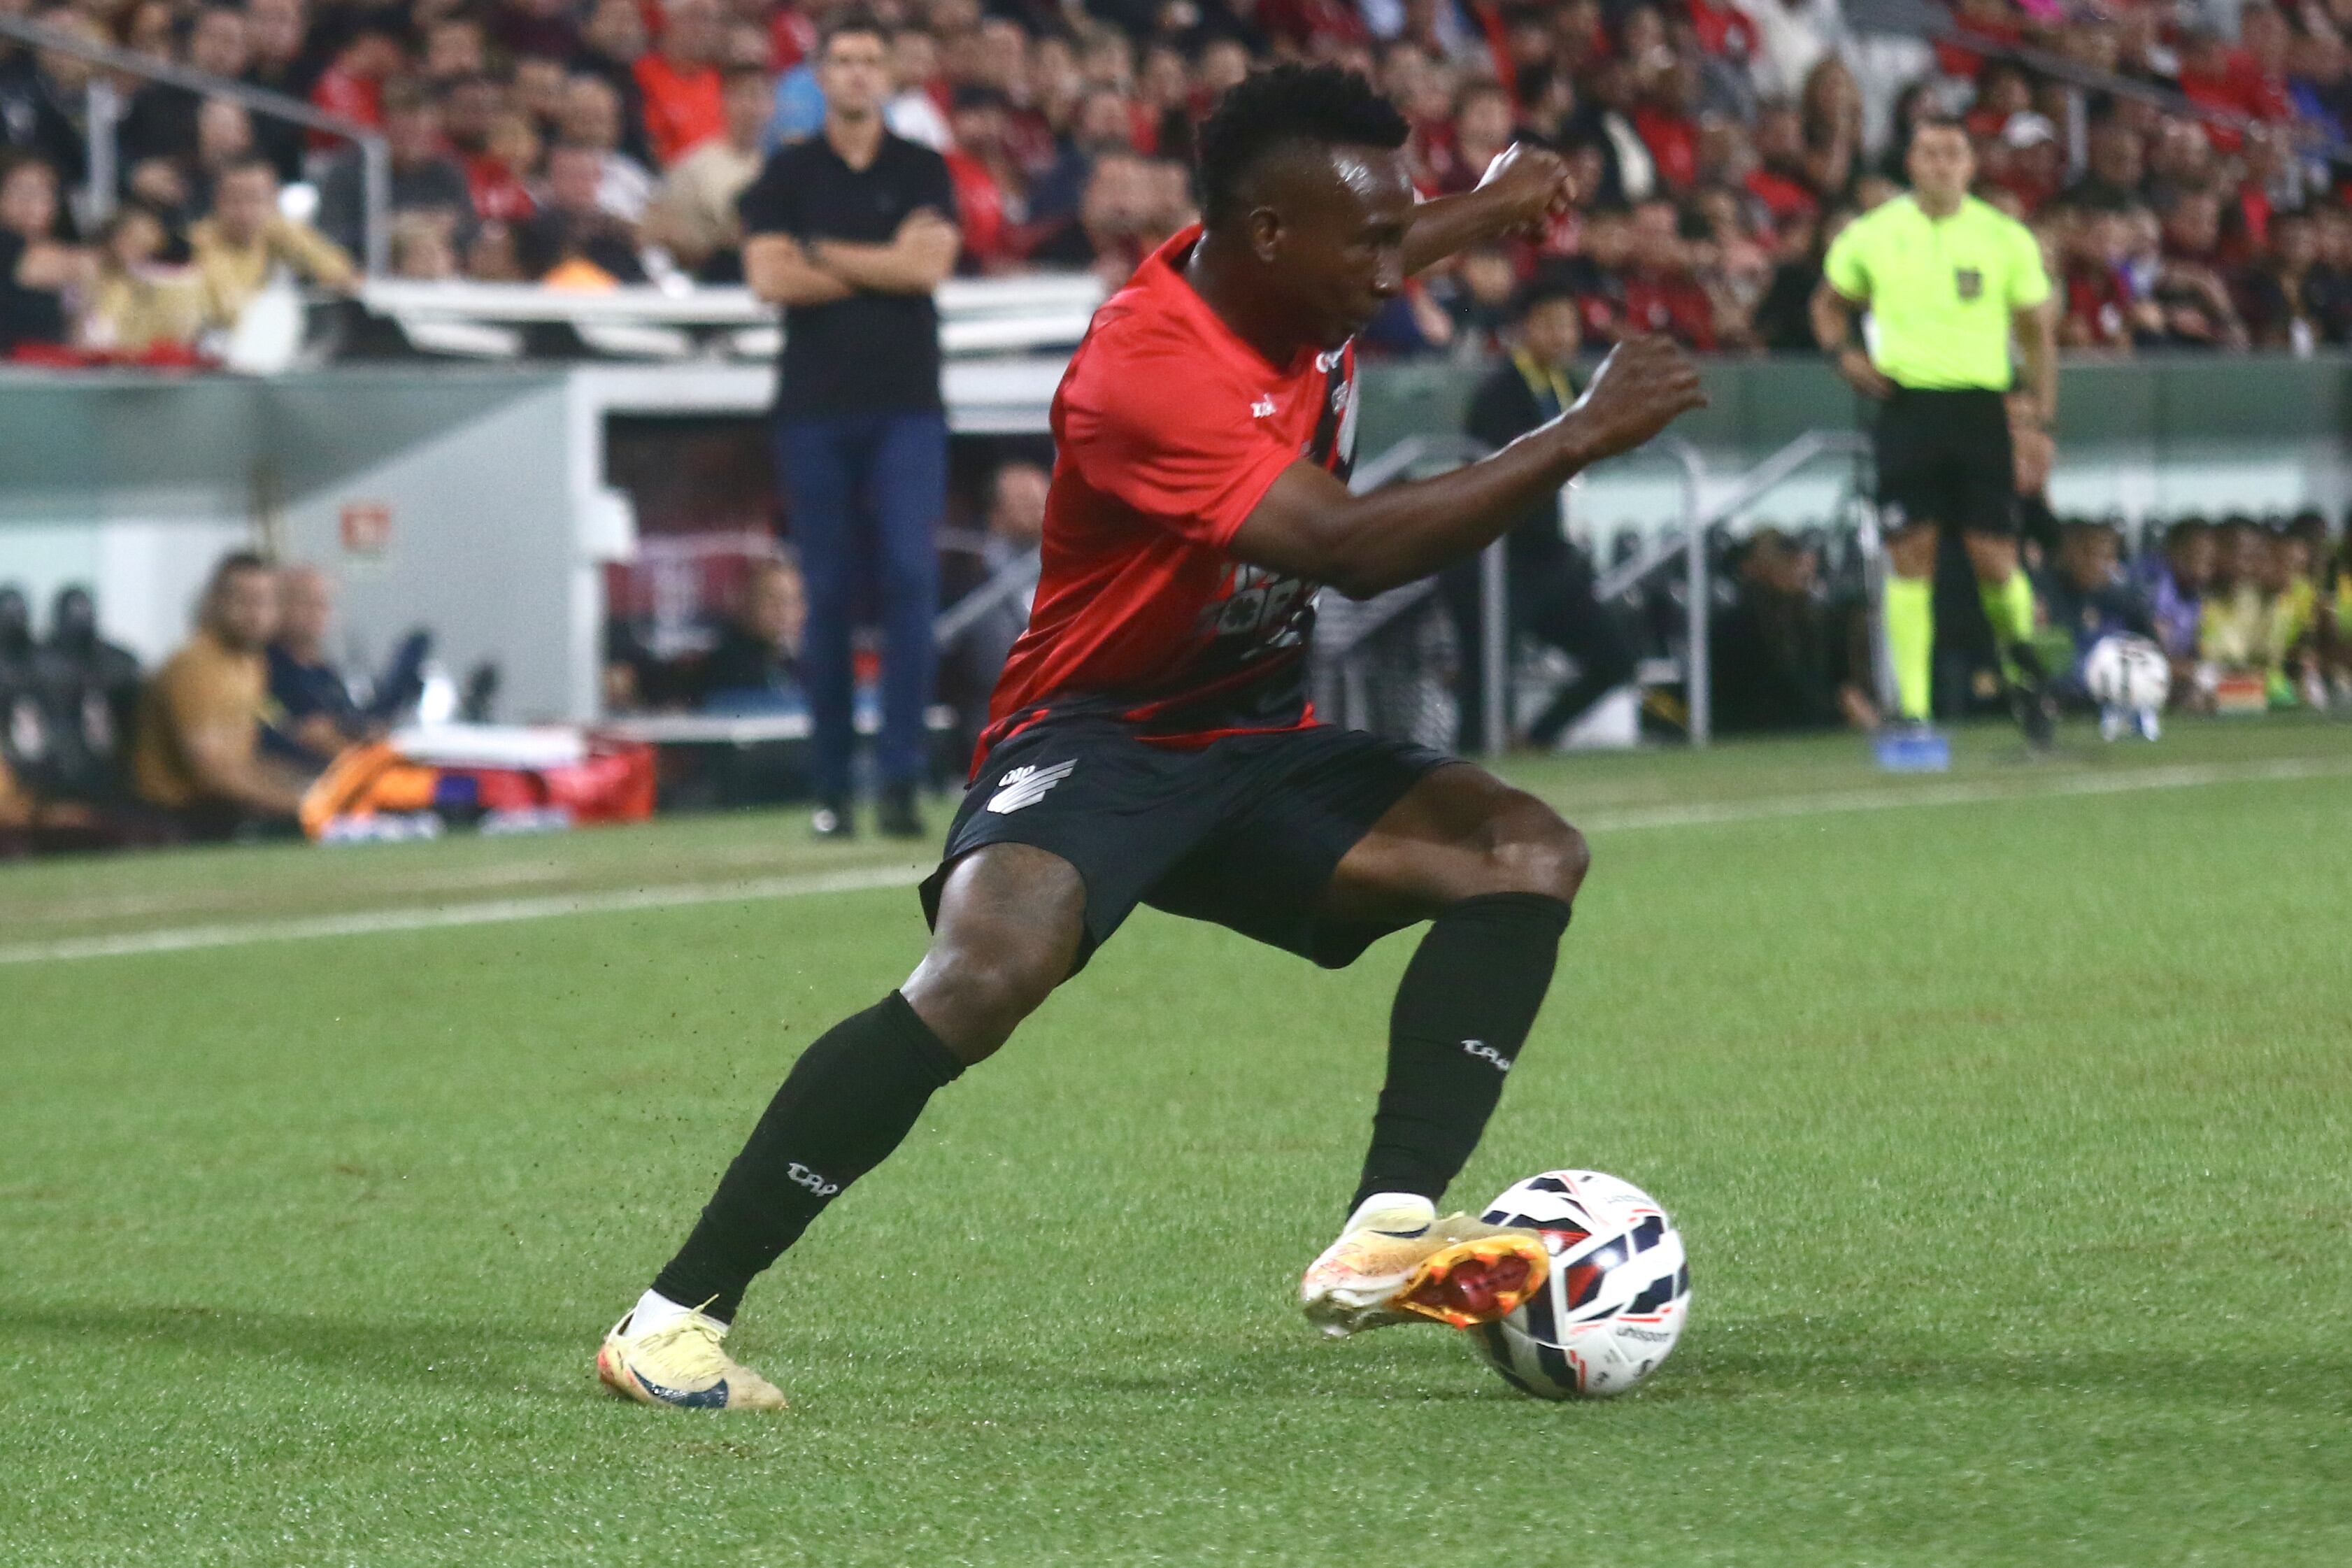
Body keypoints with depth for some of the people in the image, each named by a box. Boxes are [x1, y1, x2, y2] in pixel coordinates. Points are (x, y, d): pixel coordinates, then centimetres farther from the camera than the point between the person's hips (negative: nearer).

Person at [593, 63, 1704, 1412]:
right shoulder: (1144, 376, -27)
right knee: (990, 969, -35)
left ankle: (1388, 1241, -22)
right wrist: (1578, 440, -32)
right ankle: (675, 1319, -26)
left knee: (1528, 855, -12)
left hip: (1255, 743, 9)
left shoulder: (1292, 287, 0)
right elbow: (1350, 548, -34)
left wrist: (1485, 213, 26)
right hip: (1096, 738, -9)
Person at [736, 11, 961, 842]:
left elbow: (932, 265, -7)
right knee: (828, 594, 2)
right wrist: (886, 262, -4)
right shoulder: (788, 174, 8)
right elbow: (768, 277, -6)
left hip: (907, 406, 0)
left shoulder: (924, 171, 9)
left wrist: (824, 254, -4)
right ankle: (831, 787, 8)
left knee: (911, 577, -13)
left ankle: (900, 779, -13)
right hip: (815, 408, 0)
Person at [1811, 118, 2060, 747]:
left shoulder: (2005, 239, 4)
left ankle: (2022, 663, 24)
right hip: (1907, 406, 0)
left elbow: (2037, 328, 13)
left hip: (1980, 406, 0)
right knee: (1909, 555, -6)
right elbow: (1829, 303, 20)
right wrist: (1844, 353, 0)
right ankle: (1912, 707, -3)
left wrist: (2041, 402, -1)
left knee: (1994, 556, -5)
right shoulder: (1872, 235, 5)